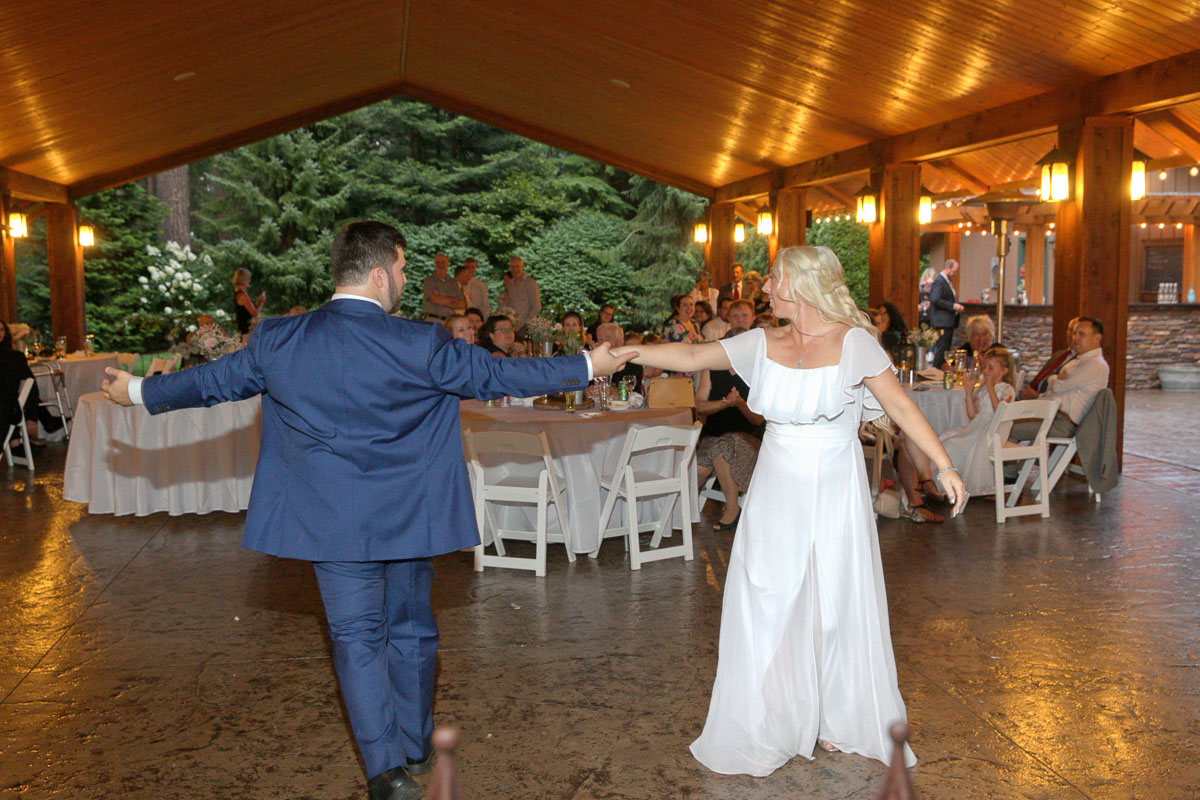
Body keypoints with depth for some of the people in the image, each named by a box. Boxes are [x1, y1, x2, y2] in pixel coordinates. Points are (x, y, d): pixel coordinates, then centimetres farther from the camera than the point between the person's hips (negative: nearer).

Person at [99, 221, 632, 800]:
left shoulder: (277, 341, -5)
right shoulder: (421, 345, -14)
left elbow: (214, 380, 8)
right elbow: (495, 377, -9)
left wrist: (137, 392, 28)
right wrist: (588, 366, 2)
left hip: (333, 521, 1)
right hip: (408, 516, 0)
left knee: (357, 639, 8)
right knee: (410, 632, 17)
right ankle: (414, 748, 34)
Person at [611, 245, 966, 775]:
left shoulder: (852, 341, -7)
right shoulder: (763, 344, 2)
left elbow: (901, 406, -6)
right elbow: (693, 357, 0)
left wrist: (944, 465, -10)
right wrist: (636, 351, -13)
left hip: (834, 495, -3)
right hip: (776, 494, 3)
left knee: (836, 607, 9)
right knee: (769, 610, 6)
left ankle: (838, 723, 32)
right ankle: (771, 730, 23)